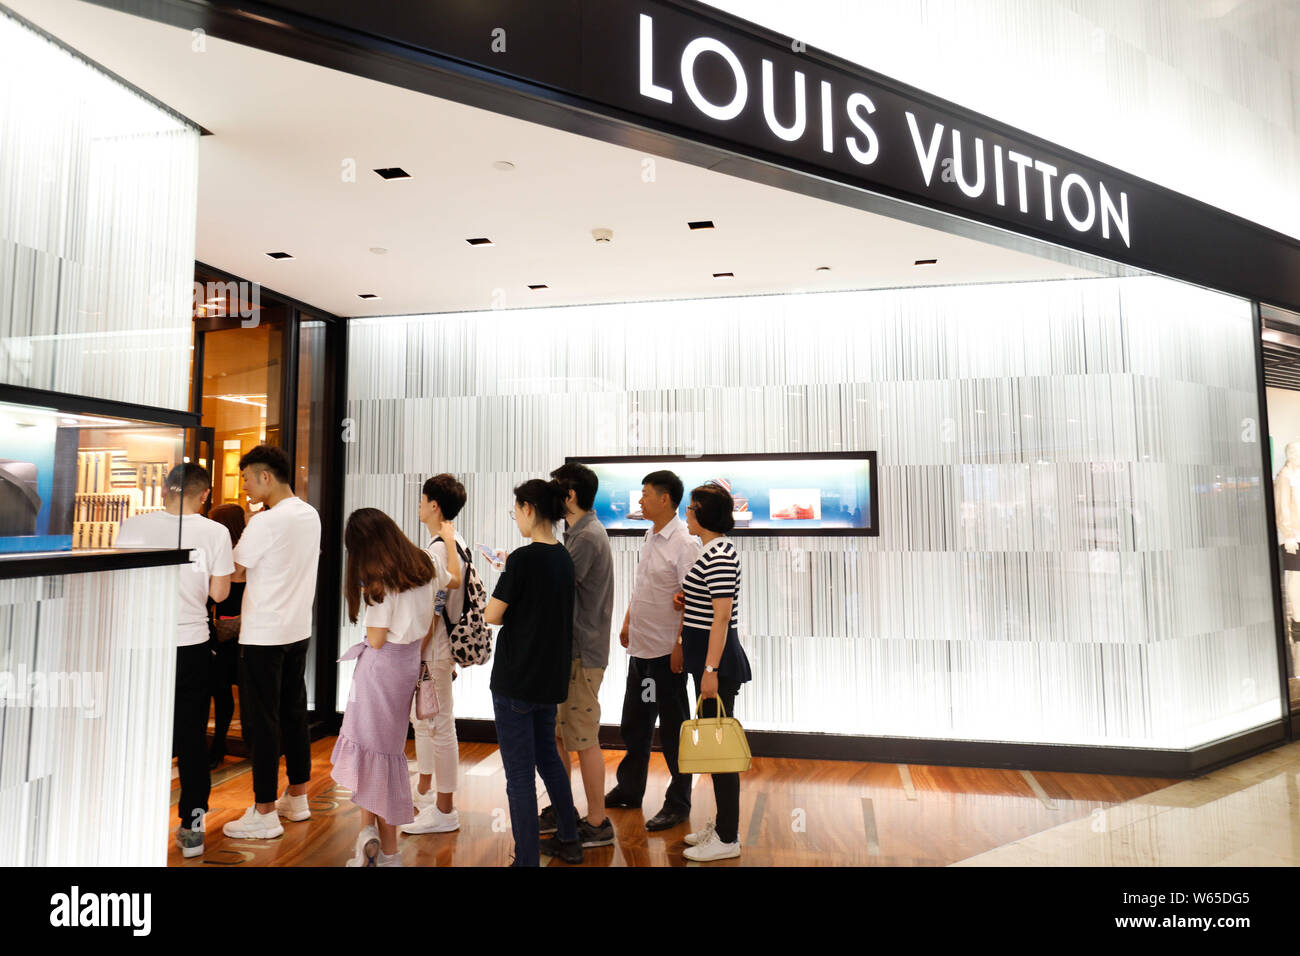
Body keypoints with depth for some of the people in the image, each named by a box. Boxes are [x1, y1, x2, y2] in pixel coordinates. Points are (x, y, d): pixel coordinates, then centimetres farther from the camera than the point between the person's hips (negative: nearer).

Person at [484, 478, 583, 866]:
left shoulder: (522, 559, -19)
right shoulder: (564, 558, 4)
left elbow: (493, 615, -14)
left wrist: (494, 612, 8)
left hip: (516, 679, -8)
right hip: (551, 676, 8)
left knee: (520, 772, 3)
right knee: (547, 755, 24)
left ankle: (527, 858, 13)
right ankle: (568, 840, 37)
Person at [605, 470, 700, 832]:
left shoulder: (684, 542, -19)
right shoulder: (650, 536, 8)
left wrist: (680, 646, -22)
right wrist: (627, 623, 18)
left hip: (667, 651, -8)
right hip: (640, 646, 9)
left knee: (673, 727, 6)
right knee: (634, 723, 20)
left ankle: (678, 804, 22)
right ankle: (629, 789, 37)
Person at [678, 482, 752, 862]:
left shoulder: (719, 553, -18)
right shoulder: (714, 549, 13)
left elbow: (722, 616, -22)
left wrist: (711, 670, -23)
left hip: (718, 661, -10)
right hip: (707, 658, 10)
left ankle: (728, 839, 12)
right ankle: (722, 824, 30)